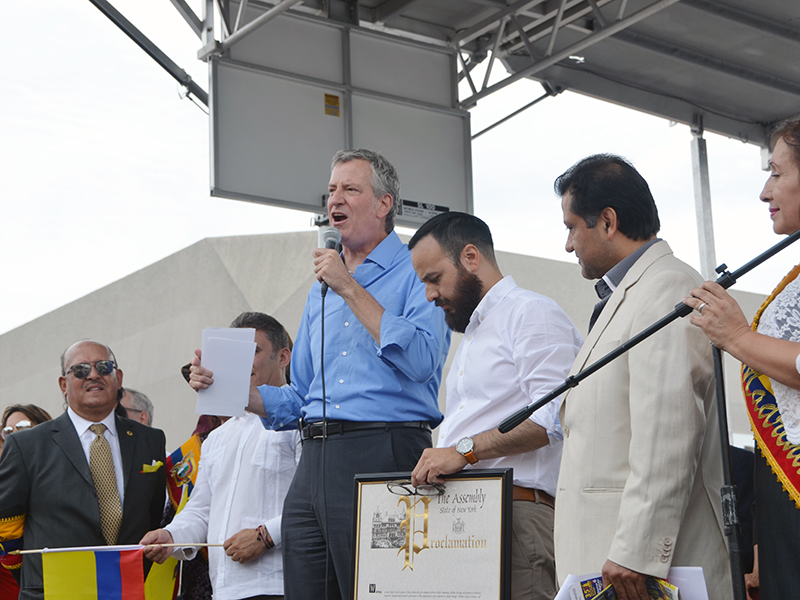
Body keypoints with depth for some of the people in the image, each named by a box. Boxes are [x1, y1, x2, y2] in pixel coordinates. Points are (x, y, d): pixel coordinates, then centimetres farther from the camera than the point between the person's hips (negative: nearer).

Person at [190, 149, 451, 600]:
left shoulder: (417, 272, 1)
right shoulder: (322, 291, 23)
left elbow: (420, 362, -16)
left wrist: (351, 289, -10)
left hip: (383, 454, -7)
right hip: (314, 462, 7)